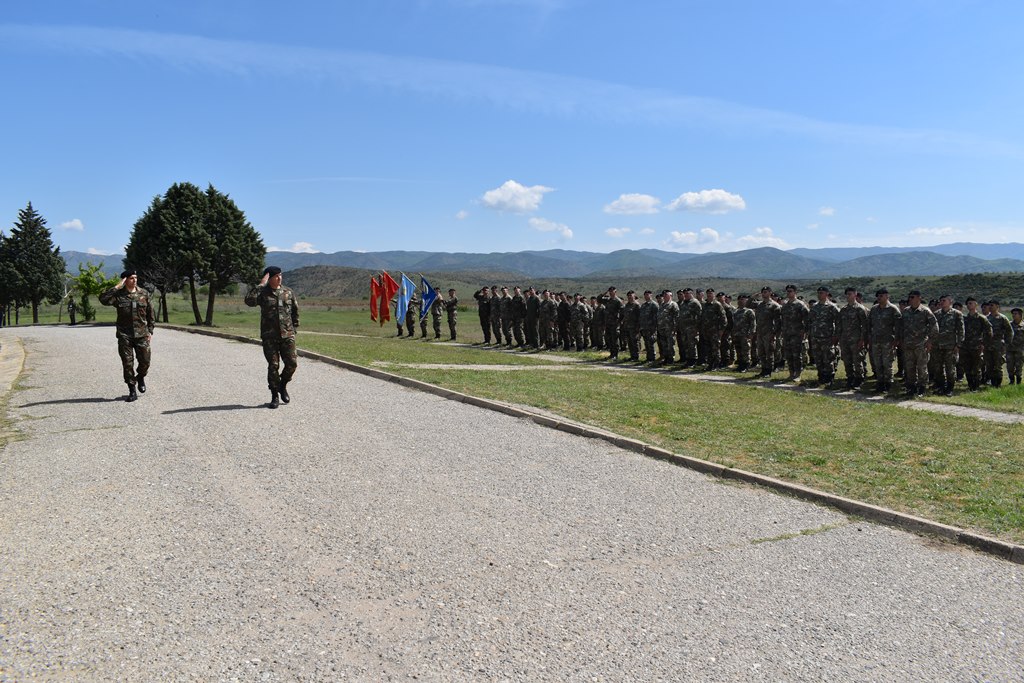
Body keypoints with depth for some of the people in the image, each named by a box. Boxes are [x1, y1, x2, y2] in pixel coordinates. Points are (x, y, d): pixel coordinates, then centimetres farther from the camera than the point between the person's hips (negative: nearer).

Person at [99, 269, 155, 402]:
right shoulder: (118, 295, -3)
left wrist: (150, 331, 7)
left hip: (142, 334, 1)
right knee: (127, 364, 2)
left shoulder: (144, 294, 4)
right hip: (124, 335, -1)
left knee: (145, 360, 1)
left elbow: (150, 314, 10)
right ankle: (132, 391, 11)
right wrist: (117, 287, -19)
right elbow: (103, 299, -22)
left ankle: (141, 377, 34)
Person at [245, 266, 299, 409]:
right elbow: (249, 300, -23)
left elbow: (295, 310, 18)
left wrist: (294, 328, 14)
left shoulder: (288, 292, 8)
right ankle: (275, 396, 12)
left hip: (287, 335, 3)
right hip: (269, 336, -2)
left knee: (292, 363, -4)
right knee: (273, 366, -1)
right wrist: (260, 285, -20)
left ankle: (283, 386, 23)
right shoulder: (262, 293, -3)